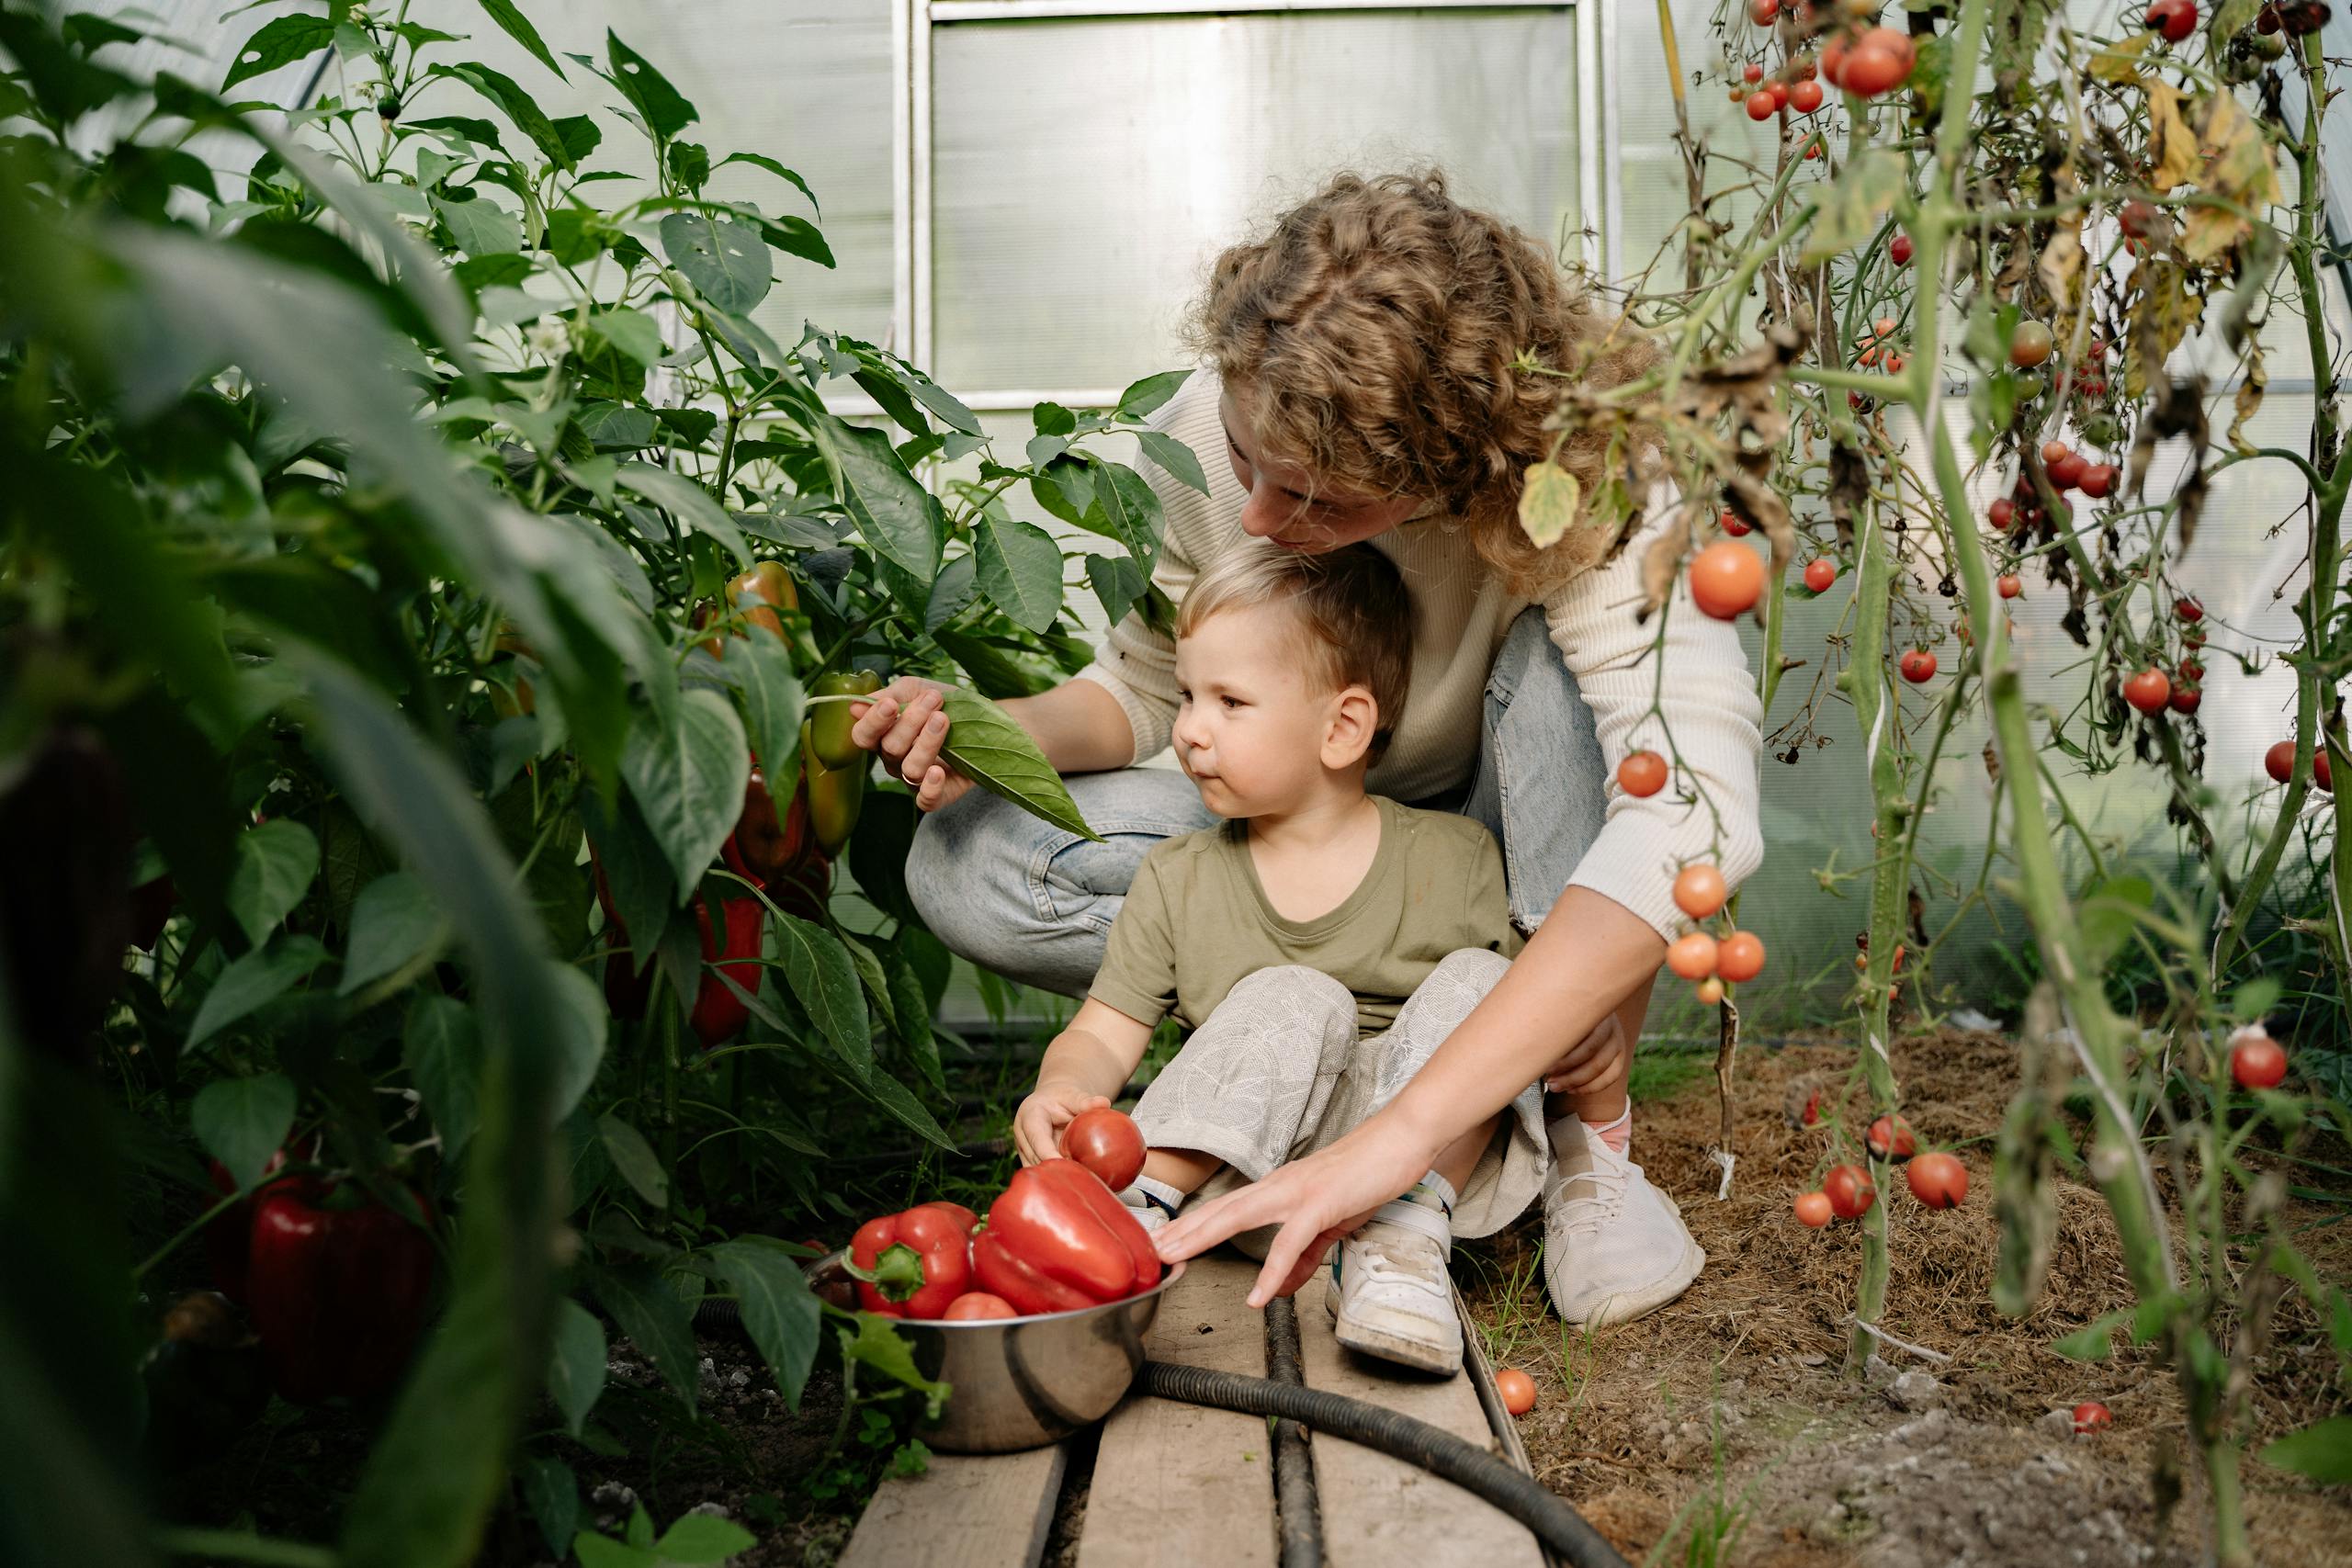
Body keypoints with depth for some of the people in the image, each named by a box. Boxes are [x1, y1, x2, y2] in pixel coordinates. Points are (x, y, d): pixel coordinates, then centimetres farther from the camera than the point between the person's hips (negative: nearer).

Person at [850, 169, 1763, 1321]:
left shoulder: (1589, 481, -33)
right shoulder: (1203, 435, -21)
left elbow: (1698, 814, -47)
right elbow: (1153, 684, -3)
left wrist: (1398, 1134, -55)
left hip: (1507, 839, -3)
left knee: (1563, 659, -35)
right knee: (968, 866, -21)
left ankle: (1592, 1138, -20)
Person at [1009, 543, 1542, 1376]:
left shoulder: (1454, 858, 0)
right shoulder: (1177, 879, 5)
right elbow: (1102, 1035, 3)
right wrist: (1061, 1089, -20)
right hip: (1249, 1166, 0)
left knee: (1476, 983, -22)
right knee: (1294, 1003, -27)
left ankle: (1401, 1243, -27)